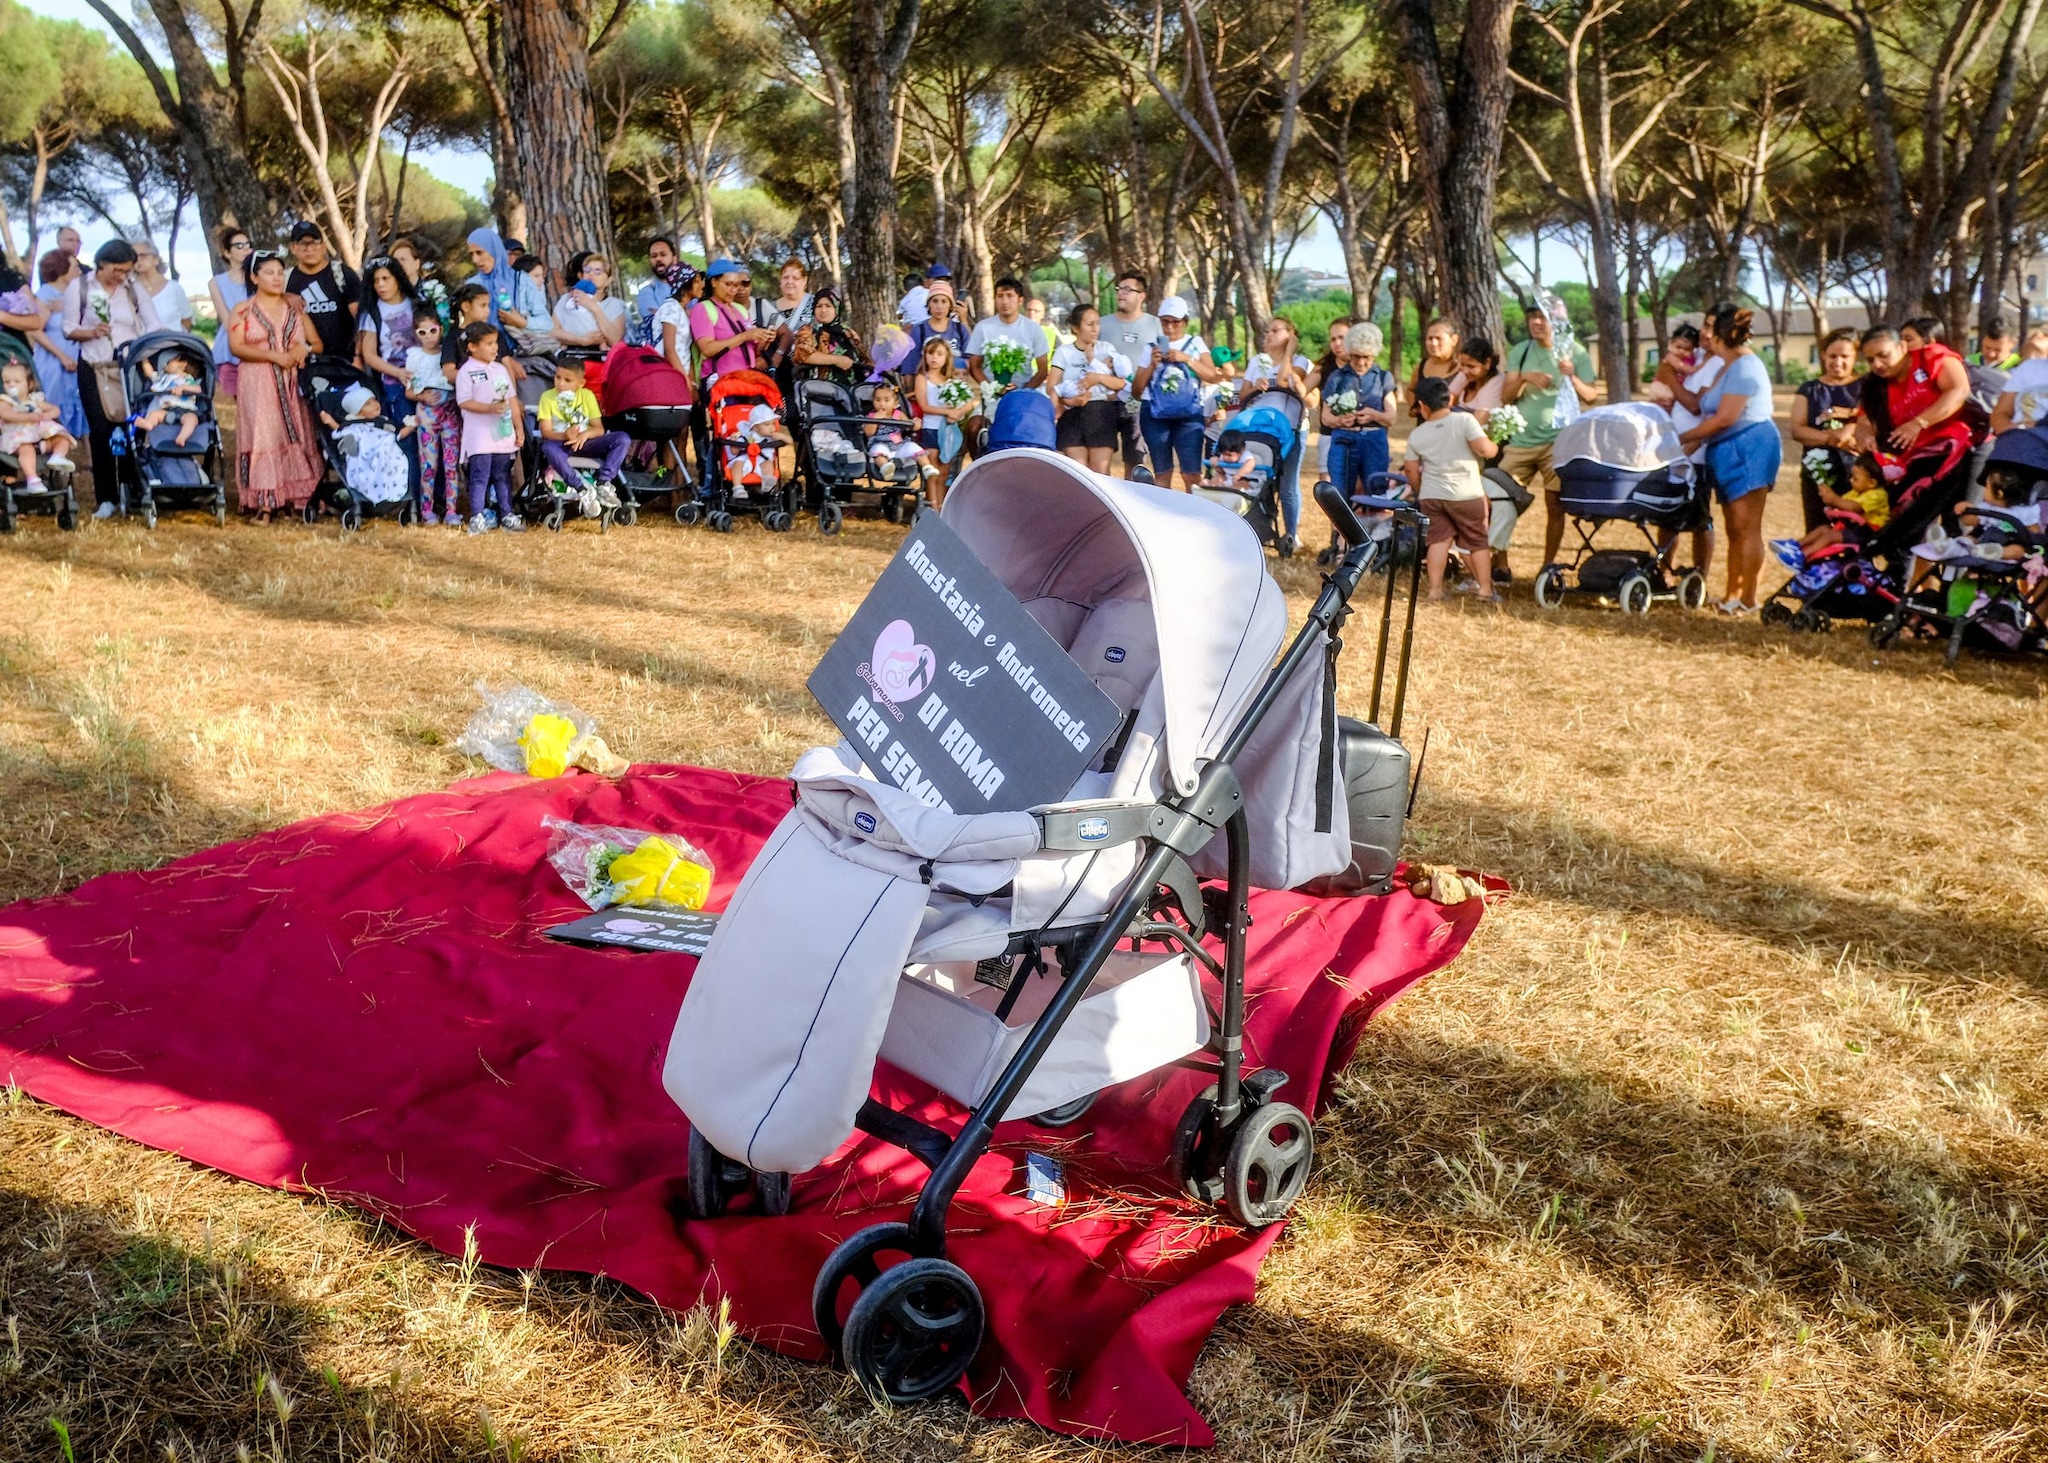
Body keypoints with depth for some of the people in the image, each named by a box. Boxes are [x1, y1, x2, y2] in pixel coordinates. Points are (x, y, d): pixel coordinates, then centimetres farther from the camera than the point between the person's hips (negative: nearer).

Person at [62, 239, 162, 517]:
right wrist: (93, 332, -18)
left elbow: (153, 327, 0)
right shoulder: (78, 287, -1)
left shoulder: (134, 289, 3)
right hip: (95, 370, -1)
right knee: (100, 432, -3)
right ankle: (106, 498, 3)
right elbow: (68, 329, 0)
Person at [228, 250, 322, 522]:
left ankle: (299, 498, 0)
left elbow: (317, 343, 13)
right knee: (263, 438, -9)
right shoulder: (243, 310, 3)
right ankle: (264, 503, -11)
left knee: (297, 438, -1)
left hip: (294, 384, 3)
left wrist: (305, 349, -10)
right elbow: (236, 346, -8)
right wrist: (275, 356, -16)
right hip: (258, 385, -3)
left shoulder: (295, 307, 13)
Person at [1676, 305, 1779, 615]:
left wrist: (1682, 439, -10)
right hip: (1729, 454, 10)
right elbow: (1709, 413, 19)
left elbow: (1724, 419, -17)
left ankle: (1747, 600, -7)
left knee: (1746, 529, -8)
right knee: (1734, 530, 10)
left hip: (1749, 450, -10)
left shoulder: (1744, 367, -13)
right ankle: (1733, 596, 13)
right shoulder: (1729, 367, 19)